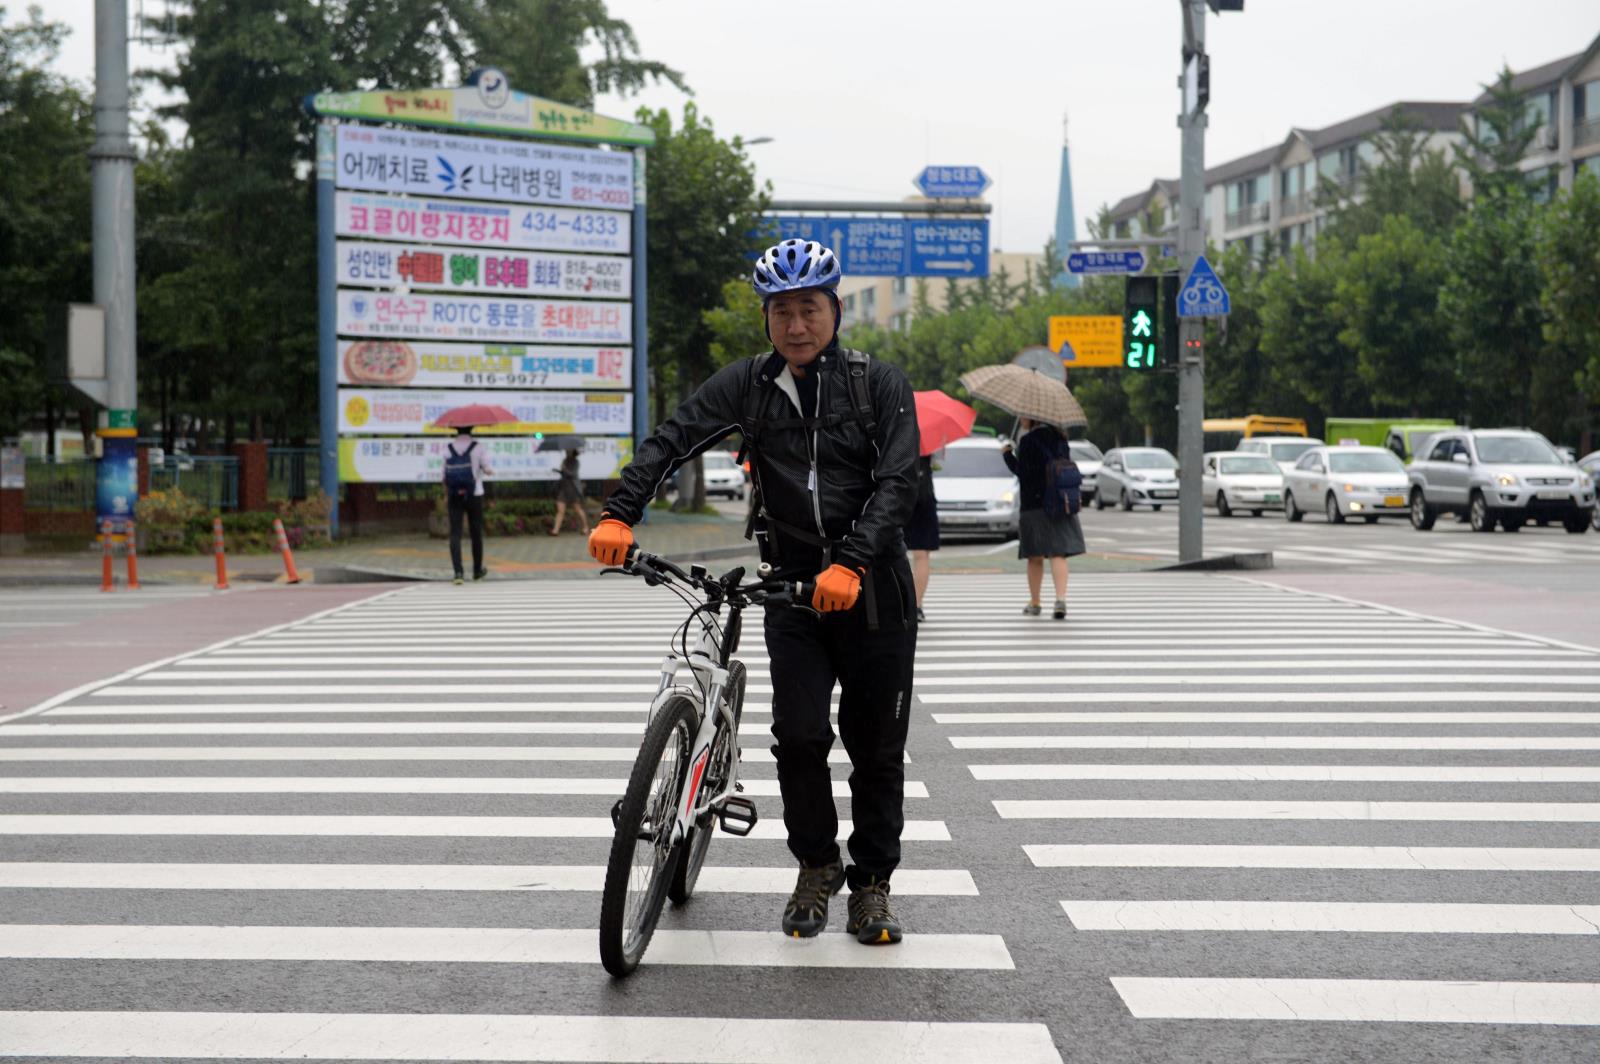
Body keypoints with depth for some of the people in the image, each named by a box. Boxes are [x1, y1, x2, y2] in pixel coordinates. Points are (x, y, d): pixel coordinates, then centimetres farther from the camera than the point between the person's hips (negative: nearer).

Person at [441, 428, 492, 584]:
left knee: (455, 533, -2)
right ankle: (477, 570, 23)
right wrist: (490, 472, 21)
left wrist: (446, 496, 14)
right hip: (474, 495, -1)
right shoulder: (476, 447, -8)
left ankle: (458, 572, -15)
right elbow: (487, 470, -3)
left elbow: (445, 475, 2)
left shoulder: (448, 448, -2)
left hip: (454, 496, 1)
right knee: (476, 533, 12)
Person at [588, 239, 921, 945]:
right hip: (792, 587, 1)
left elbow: (896, 483, -13)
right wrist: (618, 514, -22)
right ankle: (816, 866, 14)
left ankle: (871, 884, 21)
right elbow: (670, 441, -6)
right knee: (799, 735, -10)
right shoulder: (748, 385, 3)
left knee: (876, 747, 5)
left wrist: (849, 564, -27)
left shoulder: (881, 385, -3)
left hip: (872, 591, -1)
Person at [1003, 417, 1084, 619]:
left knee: (1035, 557, 8)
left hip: (1034, 505, -4)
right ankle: (1061, 599, -16)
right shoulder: (1058, 437, 7)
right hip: (1061, 504, 4)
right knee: (1058, 554, 0)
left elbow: (1022, 472, -13)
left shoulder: (1028, 441, -11)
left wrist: (1007, 455, -1)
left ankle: (1034, 603, 18)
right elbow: (1066, 463, 15)